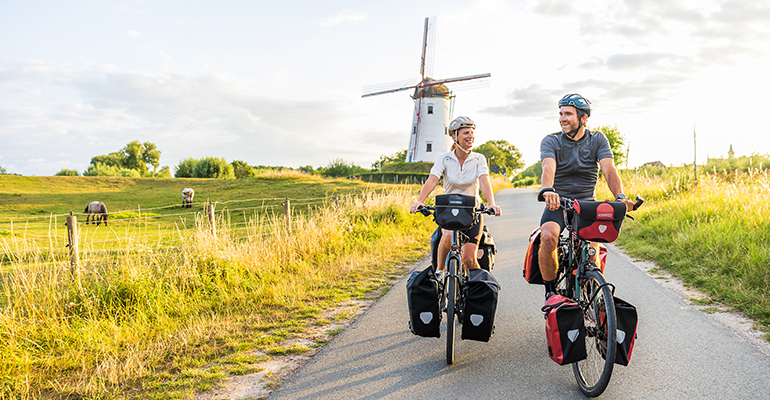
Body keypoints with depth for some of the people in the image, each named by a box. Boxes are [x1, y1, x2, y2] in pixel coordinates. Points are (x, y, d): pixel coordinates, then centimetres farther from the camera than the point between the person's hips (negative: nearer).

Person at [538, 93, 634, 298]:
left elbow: (609, 169, -12)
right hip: (558, 203, -1)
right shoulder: (551, 141, -4)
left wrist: (620, 196, -32)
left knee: (592, 245, -23)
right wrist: (548, 190, -46)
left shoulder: (598, 140, 2)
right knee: (548, 236, -30)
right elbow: (549, 168, -24)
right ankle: (550, 289, -11)